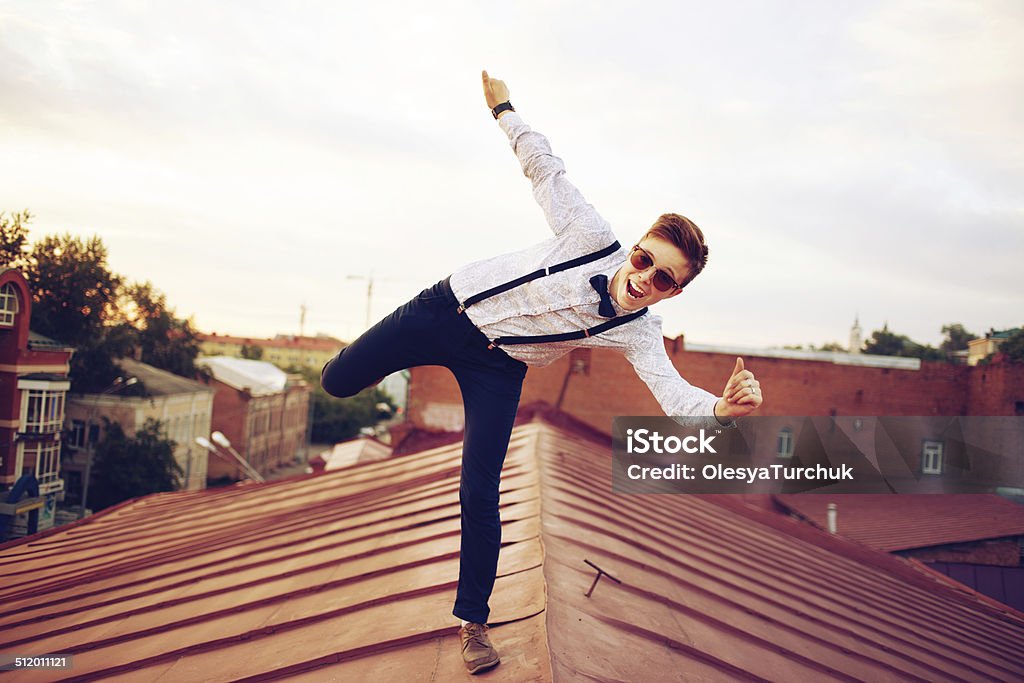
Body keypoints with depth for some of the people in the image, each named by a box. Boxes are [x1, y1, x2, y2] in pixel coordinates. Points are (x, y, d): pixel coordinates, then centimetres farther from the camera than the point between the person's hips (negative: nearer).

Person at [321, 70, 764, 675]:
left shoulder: (637, 332, -16)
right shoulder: (594, 237, -18)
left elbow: (673, 393, -29)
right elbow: (546, 166, -7)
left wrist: (723, 406, -50)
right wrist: (505, 108, -6)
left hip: (496, 369, 0)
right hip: (447, 308, 1)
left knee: (480, 495, -10)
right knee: (337, 383, 4)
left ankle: (473, 621, 10)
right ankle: (379, 359, 42)